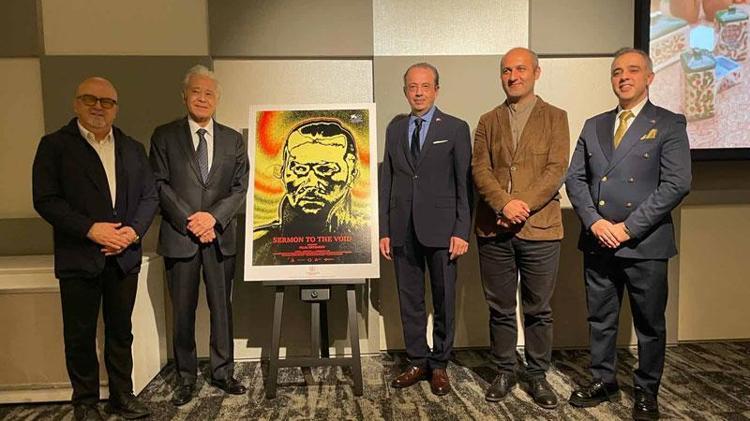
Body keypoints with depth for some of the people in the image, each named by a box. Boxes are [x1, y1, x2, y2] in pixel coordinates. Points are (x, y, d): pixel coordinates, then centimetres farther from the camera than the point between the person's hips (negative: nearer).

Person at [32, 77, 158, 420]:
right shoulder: (55, 145, -1)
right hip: (79, 258, -3)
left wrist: (135, 230, -9)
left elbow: (149, 196, 7)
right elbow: (46, 200, -9)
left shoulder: (133, 149, 10)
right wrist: (89, 228, -18)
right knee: (80, 335, 8)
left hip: (124, 257, 3)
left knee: (121, 331, 13)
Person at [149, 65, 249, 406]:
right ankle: (186, 377, 22)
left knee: (222, 307, 9)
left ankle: (223, 372, 23)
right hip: (179, 237, -1)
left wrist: (213, 216, -12)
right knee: (183, 311, 8)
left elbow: (240, 187, 3)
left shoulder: (233, 140, 8)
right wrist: (189, 222, -12)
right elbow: (160, 184, -3)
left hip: (220, 237, 1)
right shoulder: (164, 136, 4)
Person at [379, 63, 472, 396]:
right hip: (403, 228, 3)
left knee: (444, 300, 6)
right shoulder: (395, 128, 12)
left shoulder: (455, 128, 2)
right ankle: (417, 362, 25)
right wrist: (384, 230, 5)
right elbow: (386, 180, 9)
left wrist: (461, 231, -9)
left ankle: (439, 365, 22)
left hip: (440, 227, -3)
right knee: (410, 300, 10)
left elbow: (465, 183, -2)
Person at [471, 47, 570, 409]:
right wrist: (504, 204, -16)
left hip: (539, 229, -1)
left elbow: (556, 170, -5)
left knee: (538, 310, 8)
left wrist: (522, 206, -16)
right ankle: (505, 372, 26)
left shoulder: (555, 118, 7)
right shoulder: (488, 121, 12)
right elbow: (479, 169, 1)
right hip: (493, 229, 2)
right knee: (500, 309, 10)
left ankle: (537, 375, 25)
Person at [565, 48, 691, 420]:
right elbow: (575, 178, 7)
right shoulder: (594, 125, 12)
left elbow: (676, 184, -11)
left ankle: (646, 391, 28)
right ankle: (603, 381, 30)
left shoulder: (669, 124, -1)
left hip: (645, 244, -3)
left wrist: (629, 227, -16)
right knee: (600, 319, 14)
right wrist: (594, 221, -8)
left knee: (650, 324, 10)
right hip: (598, 242, 4)